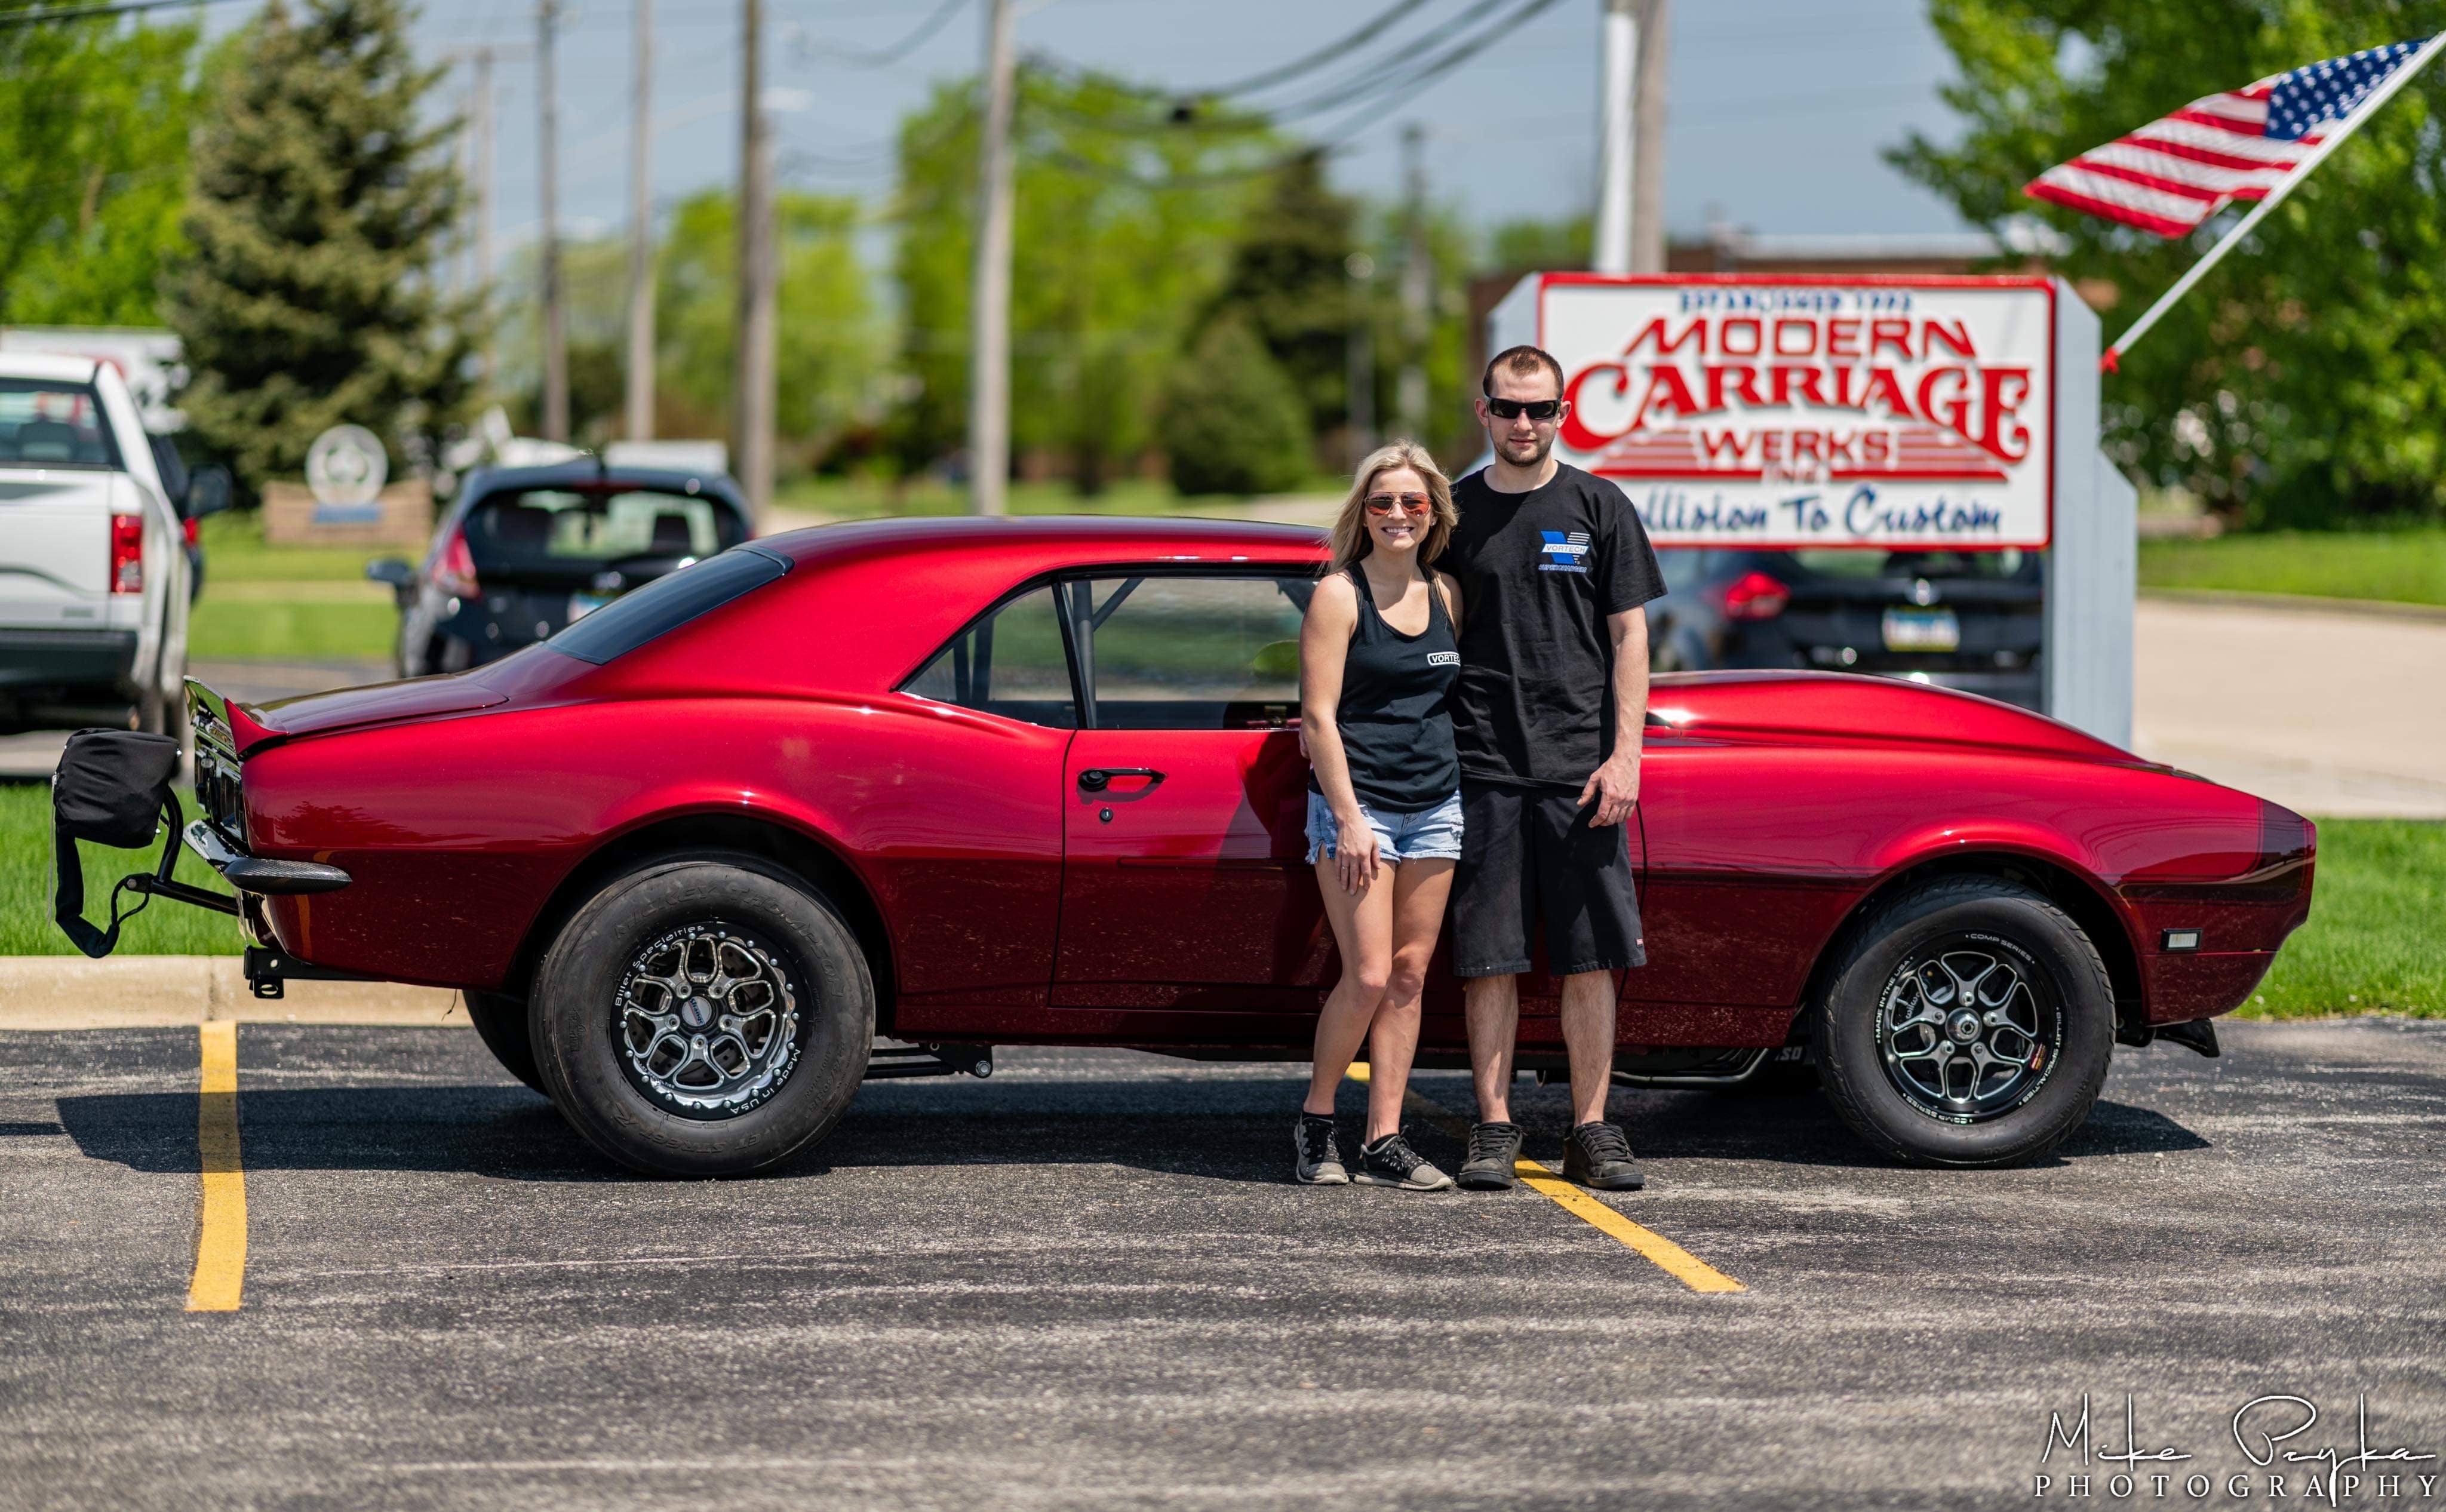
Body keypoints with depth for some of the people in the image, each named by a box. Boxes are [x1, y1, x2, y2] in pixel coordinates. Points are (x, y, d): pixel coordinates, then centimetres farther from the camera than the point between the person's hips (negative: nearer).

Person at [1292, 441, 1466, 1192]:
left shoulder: (1444, 595, 10)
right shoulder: (1339, 596, -6)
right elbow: (1319, 716, -10)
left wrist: (1460, 795, 11)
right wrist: (1349, 819, -15)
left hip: (1436, 805, 6)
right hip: (1356, 802, -6)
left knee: (1410, 976, 4)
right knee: (1368, 976, -11)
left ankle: (1384, 1143, 7)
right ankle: (1316, 1119, 8)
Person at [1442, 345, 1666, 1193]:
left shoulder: (1598, 507, 6)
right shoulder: (1455, 513, 9)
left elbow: (1629, 636, 4)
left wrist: (1624, 754, -6)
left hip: (1581, 769, -1)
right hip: (1483, 767, 1)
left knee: (1592, 956, 0)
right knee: (1488, 956, 0)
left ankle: (1591, 1132, 6)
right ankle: (1494, 1131, 7)